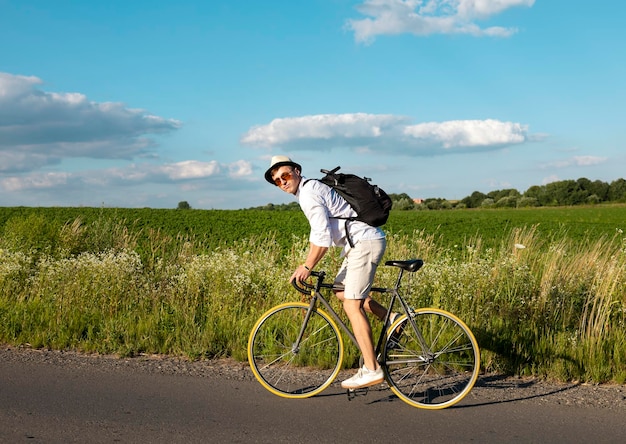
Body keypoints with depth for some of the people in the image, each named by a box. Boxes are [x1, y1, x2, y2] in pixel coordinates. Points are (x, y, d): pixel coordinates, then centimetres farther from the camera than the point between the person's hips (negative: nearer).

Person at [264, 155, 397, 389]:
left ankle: (371, 370, -9)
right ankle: (391, 318, 17)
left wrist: (307, 266, -12)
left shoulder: (308, 193, -13)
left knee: (352, 305, -10)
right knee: (341, 291, 19)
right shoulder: (313, 188, 19)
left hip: (365, 242, -10)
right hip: (362, 241, 10)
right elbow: (319, 233, 26)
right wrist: (308, 264, 23)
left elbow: (322, 237, -20)